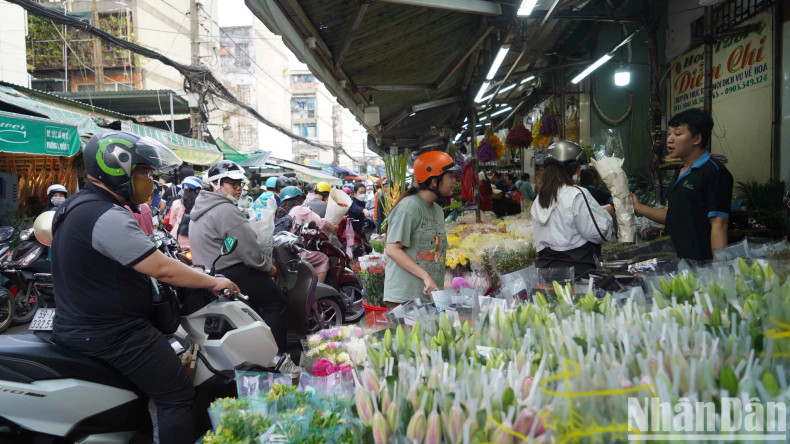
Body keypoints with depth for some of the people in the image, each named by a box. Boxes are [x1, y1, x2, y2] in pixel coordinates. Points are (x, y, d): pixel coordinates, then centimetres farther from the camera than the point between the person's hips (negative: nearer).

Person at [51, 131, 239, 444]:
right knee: (178, 395, -5)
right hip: (114, 335, -11)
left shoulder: (75, 206, 9)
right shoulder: (108, 218, -24)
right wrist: (213, 282, -12)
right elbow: (162, 269, -25)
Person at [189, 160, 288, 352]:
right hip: (233, 274, -11)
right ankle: (278, 354, -1)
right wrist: (268, 267, -6)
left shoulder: (200, 209, 14)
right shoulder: (226, 210, -20)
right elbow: (250, 250, -21)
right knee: (276, 301, -3)